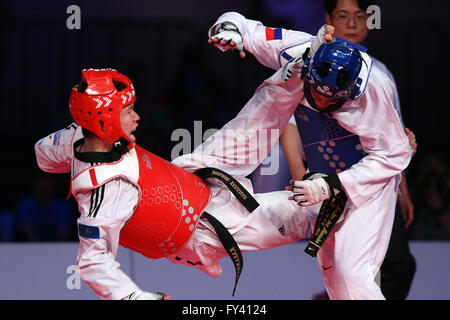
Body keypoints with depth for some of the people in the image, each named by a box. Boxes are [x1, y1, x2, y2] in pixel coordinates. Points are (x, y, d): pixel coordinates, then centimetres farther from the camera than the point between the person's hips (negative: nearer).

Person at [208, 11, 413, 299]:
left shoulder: (373, 89, -32)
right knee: (330, 267, 13)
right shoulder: (294, 51, -22)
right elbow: (241, 26, -10)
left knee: (353, 274, -18)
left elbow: (391, 156, -23)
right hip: (327, 180, 6)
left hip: (371, 178, -6)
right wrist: (229, 29, -35)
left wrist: (333, 186, -29)